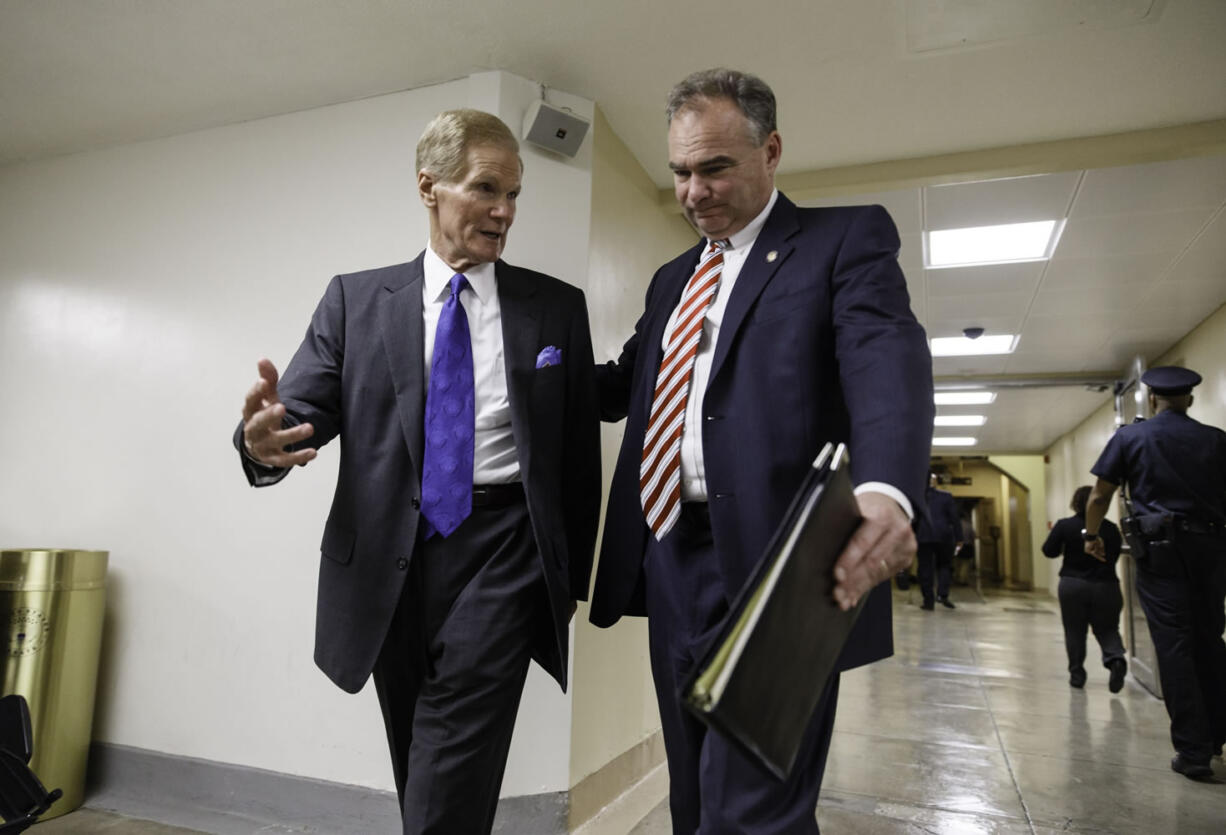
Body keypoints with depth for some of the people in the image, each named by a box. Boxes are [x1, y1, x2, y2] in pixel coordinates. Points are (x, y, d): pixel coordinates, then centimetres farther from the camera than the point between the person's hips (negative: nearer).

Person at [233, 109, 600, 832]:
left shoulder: (557, 306, 6)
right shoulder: (356, 299, 8)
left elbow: (582, 452, 7)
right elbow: (304, 404, -2)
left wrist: (574, 579, 8)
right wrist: (264, 439, -26)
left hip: (501, 554, -2)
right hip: (392, 562, 2)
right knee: (418, 772, 16)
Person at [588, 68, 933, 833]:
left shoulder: (847, 238, 1)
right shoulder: (674, 278, 21)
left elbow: (889, 361, -17)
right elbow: (622, 386, 20)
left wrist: (886, 490, -37)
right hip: (672, 563, 7)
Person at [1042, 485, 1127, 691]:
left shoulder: (1064, 525, -8)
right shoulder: (1111, 528, -1)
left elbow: (1049, 551, -3)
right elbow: (1115, 555, 9)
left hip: (1072, 585, -1)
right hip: (1106, 586, 1)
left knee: (1074, 631, 10)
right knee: (1107, 629, 12)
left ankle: (1076, 674, 13)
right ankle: (1116, 659, -14)